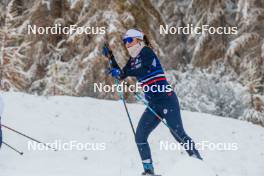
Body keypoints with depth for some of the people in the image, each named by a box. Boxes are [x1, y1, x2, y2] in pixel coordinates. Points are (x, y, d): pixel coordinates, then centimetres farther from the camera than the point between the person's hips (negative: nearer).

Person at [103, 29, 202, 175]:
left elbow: (144, 69, -21)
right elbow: (121, 76, 17)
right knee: (140, 136, -2)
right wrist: (110, 58, 9)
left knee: (178, 133, -13)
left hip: (166, 99, -8)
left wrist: (122, 72, -26)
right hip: (153, 104, 8)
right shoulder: (133, 60, 17)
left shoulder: (146, 51, -6)